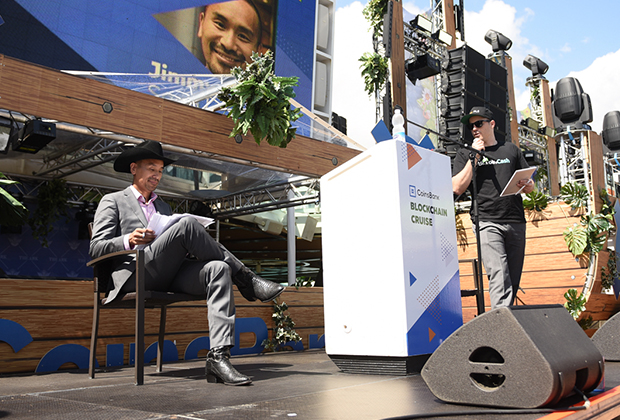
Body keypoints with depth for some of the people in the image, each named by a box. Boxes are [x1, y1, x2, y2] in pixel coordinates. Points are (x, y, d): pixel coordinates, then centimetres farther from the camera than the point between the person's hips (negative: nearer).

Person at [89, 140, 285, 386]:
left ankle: (218, 356, -39)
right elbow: (96, 248, 5)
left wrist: (195, 246, 5)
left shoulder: (163, 206, 34)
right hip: (137, 276, -5)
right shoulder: (113, 201, 17)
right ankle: (246, 280, -17)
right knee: (187, 223, -28)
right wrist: (128, 241, -15)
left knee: (218, 268, -27)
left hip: (171, 277, 5)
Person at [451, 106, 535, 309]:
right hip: (487, 222, -3)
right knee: (499, 275, -18)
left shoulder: (511, 150, 19)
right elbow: (458, 188, -3)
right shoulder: (465, 154, 12)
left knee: (514, 279, 6)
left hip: (516, 222, 4)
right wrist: (474, 156, -3)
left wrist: (527, 185, -4)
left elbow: (531, 185, 21)